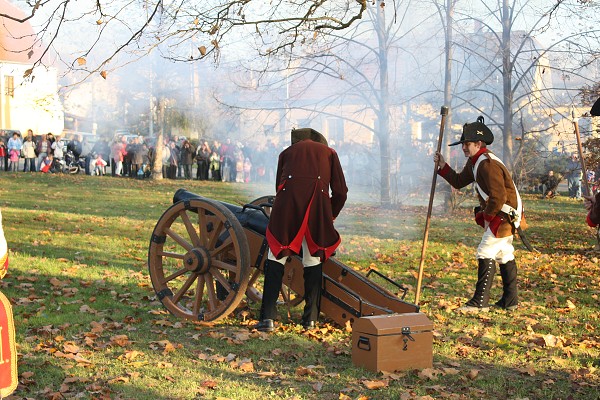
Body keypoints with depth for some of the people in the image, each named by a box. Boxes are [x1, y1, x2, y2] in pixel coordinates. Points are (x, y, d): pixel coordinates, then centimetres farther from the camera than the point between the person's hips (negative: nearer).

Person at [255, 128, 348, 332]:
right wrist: (330, 216, 32)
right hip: (318, 201, 0)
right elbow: (341, 191, 18)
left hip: (288, 197, 0)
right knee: (313, 260, 14)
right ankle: (310, 318, 17)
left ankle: (268, 317, 2)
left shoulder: (287, 152, 30)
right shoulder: (329, 152, 28)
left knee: (276, 257, 7)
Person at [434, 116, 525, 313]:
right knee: (504, 255, 16)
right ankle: (510, 300, 26)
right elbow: (458, 181, 18)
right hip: (502, 216, 11)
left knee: (486, 253, -13)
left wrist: (485, 215, -15)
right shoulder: (474, 162, 9)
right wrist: (442, 166, 6)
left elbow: (499, 197, -28)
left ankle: (480, 302, -11)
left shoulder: (488, 164, -24)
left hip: (504, 215, -11)